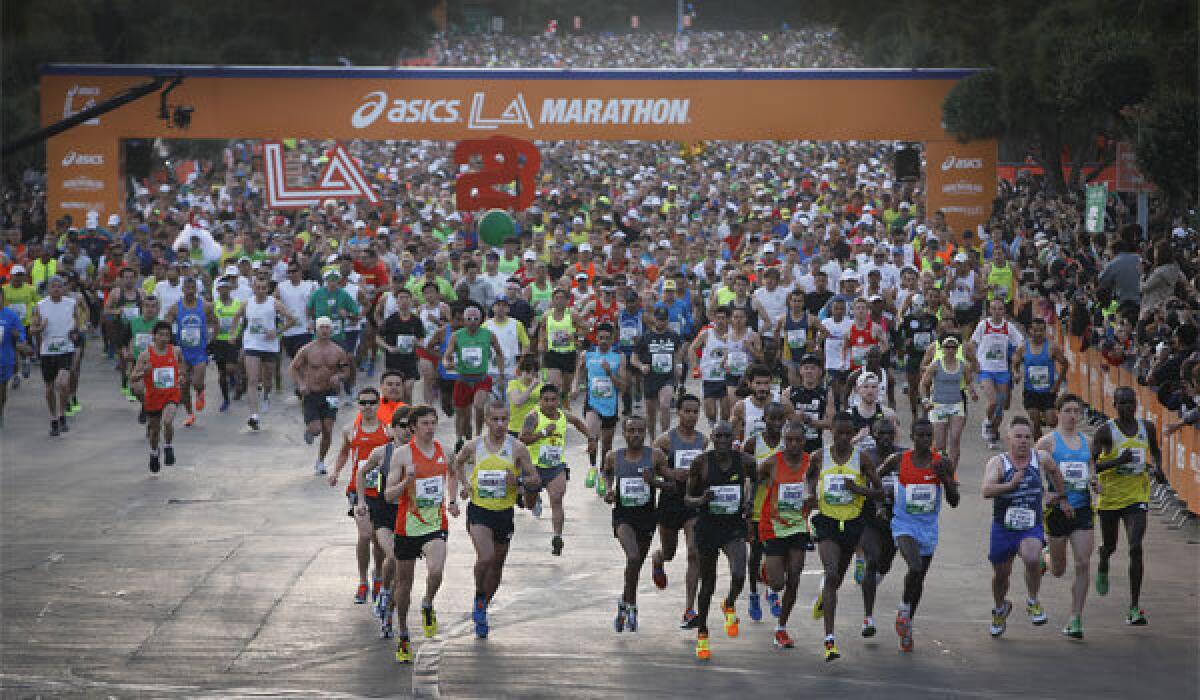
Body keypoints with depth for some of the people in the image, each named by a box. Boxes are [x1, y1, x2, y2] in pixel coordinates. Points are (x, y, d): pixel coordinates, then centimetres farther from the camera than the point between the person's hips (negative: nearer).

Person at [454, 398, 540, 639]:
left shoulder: (517, 448, -5)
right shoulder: (473, 446, -2)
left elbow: (536, 482, -2)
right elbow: (458, 462, 21)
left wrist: (518, 480, -21)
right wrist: (464, 484, 5)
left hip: (504, 513, 2)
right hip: (479, 511, -2)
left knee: (496, 566, 12)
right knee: (486, 557, -24)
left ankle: (482, 609, 33)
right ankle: (479, 599, 1)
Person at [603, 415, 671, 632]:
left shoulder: (655, 456, -4)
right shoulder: (613, 457, 1)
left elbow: (673, 482, -1)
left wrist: (654, 482, -20)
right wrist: (608, 489, 5)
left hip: (646, 516, 1)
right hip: (623, 515, -1)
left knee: (636, 565, 13)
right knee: (633, 557, -25)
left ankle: (625, 604, 37)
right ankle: (630, 607, -12)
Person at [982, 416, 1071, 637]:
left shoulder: (1041, 458, -2)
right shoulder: (997, 463, -10)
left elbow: (1054, 472, 21)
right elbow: (987, 491, -25)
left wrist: (1061, 500, 27)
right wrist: (1011, 484, -37)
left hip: (1032, 528, 0)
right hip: (1003, 527, 0)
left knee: (1032, 559, -30)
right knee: (1000, 573, 15)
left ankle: (1033, 602, -5)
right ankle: (1000, 608, 47)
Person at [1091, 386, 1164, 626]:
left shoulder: (1147, 427, 1)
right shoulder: (1106, 431, -11)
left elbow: (1155, 451, 22)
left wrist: (1157, 468, 2)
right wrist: (1117, 462, -28)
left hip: (1137, 496, 1)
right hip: (1110, 496, -1)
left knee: (1136, 549, -14)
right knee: (1109, 546, 17)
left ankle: (1134, 608, -12)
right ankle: (1103, 567, 57)